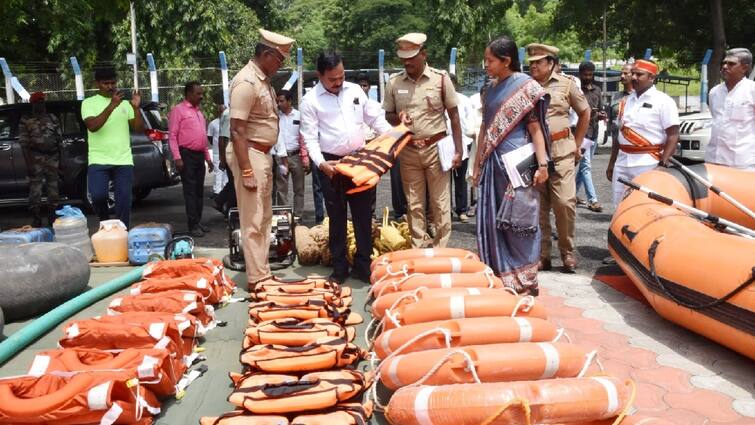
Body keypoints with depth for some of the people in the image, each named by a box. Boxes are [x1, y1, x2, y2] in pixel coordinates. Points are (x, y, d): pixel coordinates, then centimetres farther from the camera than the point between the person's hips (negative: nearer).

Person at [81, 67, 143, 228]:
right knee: (98, 195, -17)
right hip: (98, 160, -2)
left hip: (123, 161, 2)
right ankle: (105, 220, 12)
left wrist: (136, 108, -8)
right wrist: (111, 106, -21)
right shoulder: (89, 103, 5)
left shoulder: (124, 103, 13)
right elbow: (92, 126, -13)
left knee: (124, 201, 0)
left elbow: (139, 129, 6)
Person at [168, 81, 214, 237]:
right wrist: (177, 157, -18)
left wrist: (208, 157, 18)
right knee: (190, 191, -6)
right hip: (187, 155, -7)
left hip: (200, 155, 8)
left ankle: (198, 222, 17)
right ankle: (193, 225, -4)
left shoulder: (199, 111, 18)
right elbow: (172, 135, -11)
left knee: (199, 190, 10)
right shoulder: (178, 110, -5)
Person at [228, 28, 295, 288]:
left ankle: (263, 273, 25)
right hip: (250, 154, -10)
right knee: (253, 222, -4)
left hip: (263, 154, 10)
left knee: (264, 218, 15)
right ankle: (256, 279, 4)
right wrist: (246, 171, -24)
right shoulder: (246, 82, -18)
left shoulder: (264, 80, 12)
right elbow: (236, 131, -22)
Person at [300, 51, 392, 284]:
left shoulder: (355, 90, 8)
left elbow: (375, 118, 12)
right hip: (332, 164, -3)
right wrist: (320, 163, -22)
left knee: (363, 214, 6)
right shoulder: (310, 100, -3)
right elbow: (309, 137, -8)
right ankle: (339, 268, 17)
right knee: (337, 216, 6)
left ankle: (363, 266, 17)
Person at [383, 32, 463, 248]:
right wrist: (398, 118, -13)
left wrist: (458, 150, -5)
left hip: (436, 148, -2)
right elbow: (388, 115, 12)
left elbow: (454, 116, -1)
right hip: (408, 150, 2)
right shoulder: (394, 82, 2)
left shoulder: (441, 79, -4)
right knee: (414, 205, 9)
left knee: (440, 204, 3)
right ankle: (419, 251, 20)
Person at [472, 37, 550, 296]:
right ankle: (501, 277, 19)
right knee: (492, 220, 7)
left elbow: (535, 128, -7)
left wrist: (542, 164, -14)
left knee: (517, 220, -3)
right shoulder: (490, 90, 14)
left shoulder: (525, 87, -4)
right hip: (493, 163, 7)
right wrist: (477, 165, 17)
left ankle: (524, 281, 9)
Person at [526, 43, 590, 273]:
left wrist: (576, 144, 11)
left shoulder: (566, 84, 5)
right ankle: (542, 254, 15)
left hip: (561, 152, -1)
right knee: (538, 206, 5)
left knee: (564, 202, -5)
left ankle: (568, 252, 11)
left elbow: (585, 113, 14)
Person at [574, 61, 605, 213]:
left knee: (584, 166, 13)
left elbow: (600, 110, 21)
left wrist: (601, 115, -2)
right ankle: (592, 200, -12)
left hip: (594, 132, 7)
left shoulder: (597, 90, 16)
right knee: (586, 166, -11)